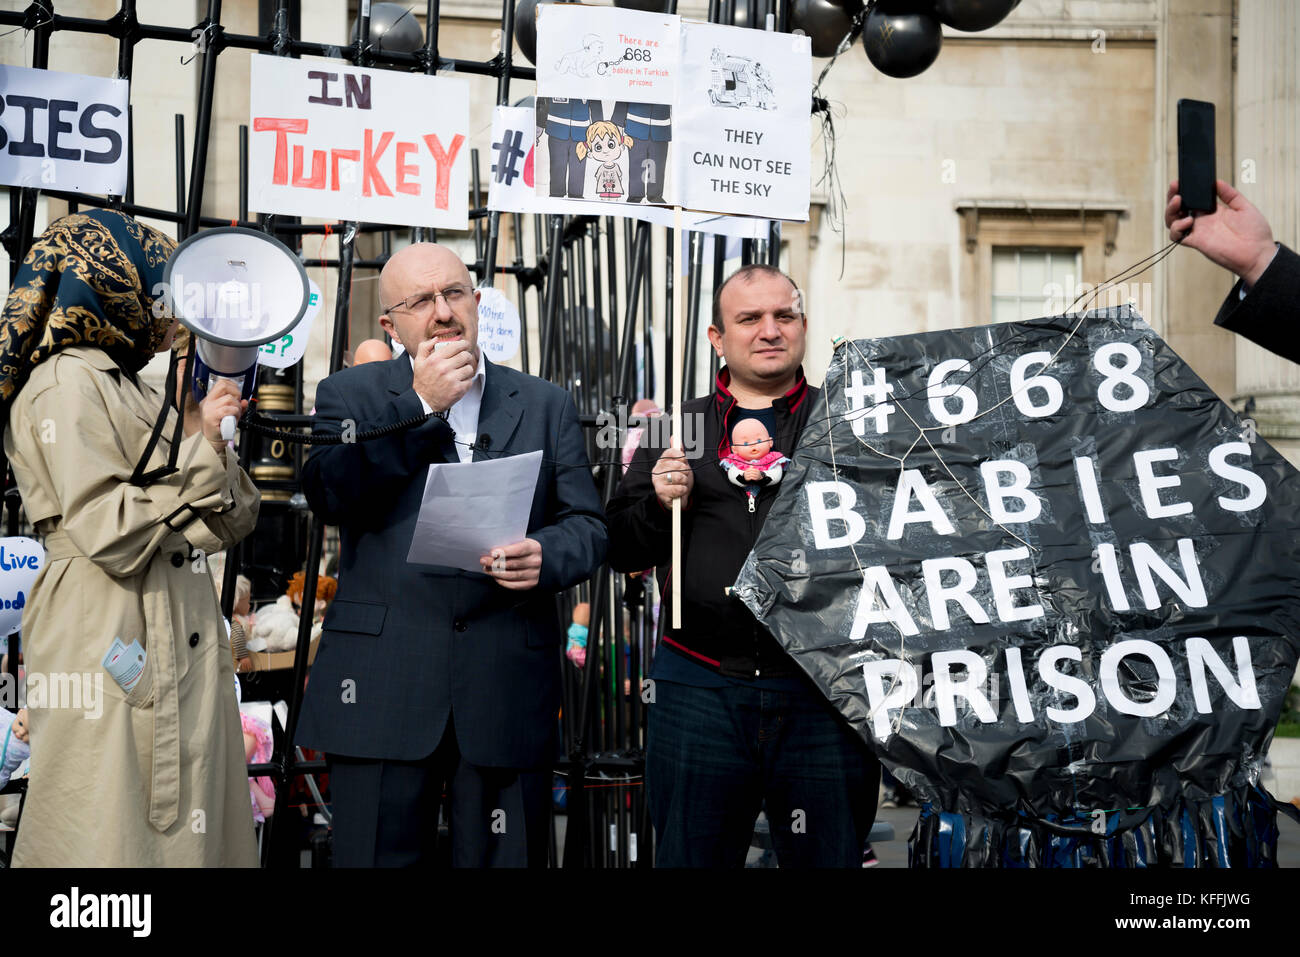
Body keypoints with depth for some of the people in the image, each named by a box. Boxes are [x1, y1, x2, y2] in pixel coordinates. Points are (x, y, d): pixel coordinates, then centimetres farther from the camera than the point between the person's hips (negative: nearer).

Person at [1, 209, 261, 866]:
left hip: (178, 649, 9)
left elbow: (225, 523, 16)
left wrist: (217, 435, 3)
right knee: (114, 834, -3)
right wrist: (199, 447, -12)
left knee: (187, 824, 9)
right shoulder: (66, 382, -8)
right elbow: (111, 533, -19)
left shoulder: (134, 389, 19)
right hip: (113, 646, -9)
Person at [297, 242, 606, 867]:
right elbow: (330, 498, -8)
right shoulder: (349, 395, 9)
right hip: (382, 689, -1)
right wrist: (421, 406, -9)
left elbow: (588, 526, 10)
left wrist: (545, 557, -12)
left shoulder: (546, 405, 14)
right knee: (377, 857, 3)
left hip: (508, 691, 1)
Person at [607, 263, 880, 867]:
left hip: (823, 690, -1)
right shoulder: (676, 431, 12)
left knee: (829, 857, 7)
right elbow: (621, 550, 10)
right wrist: (661, 505, -8)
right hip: (700, 688, 1)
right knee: (691, 856, 10)